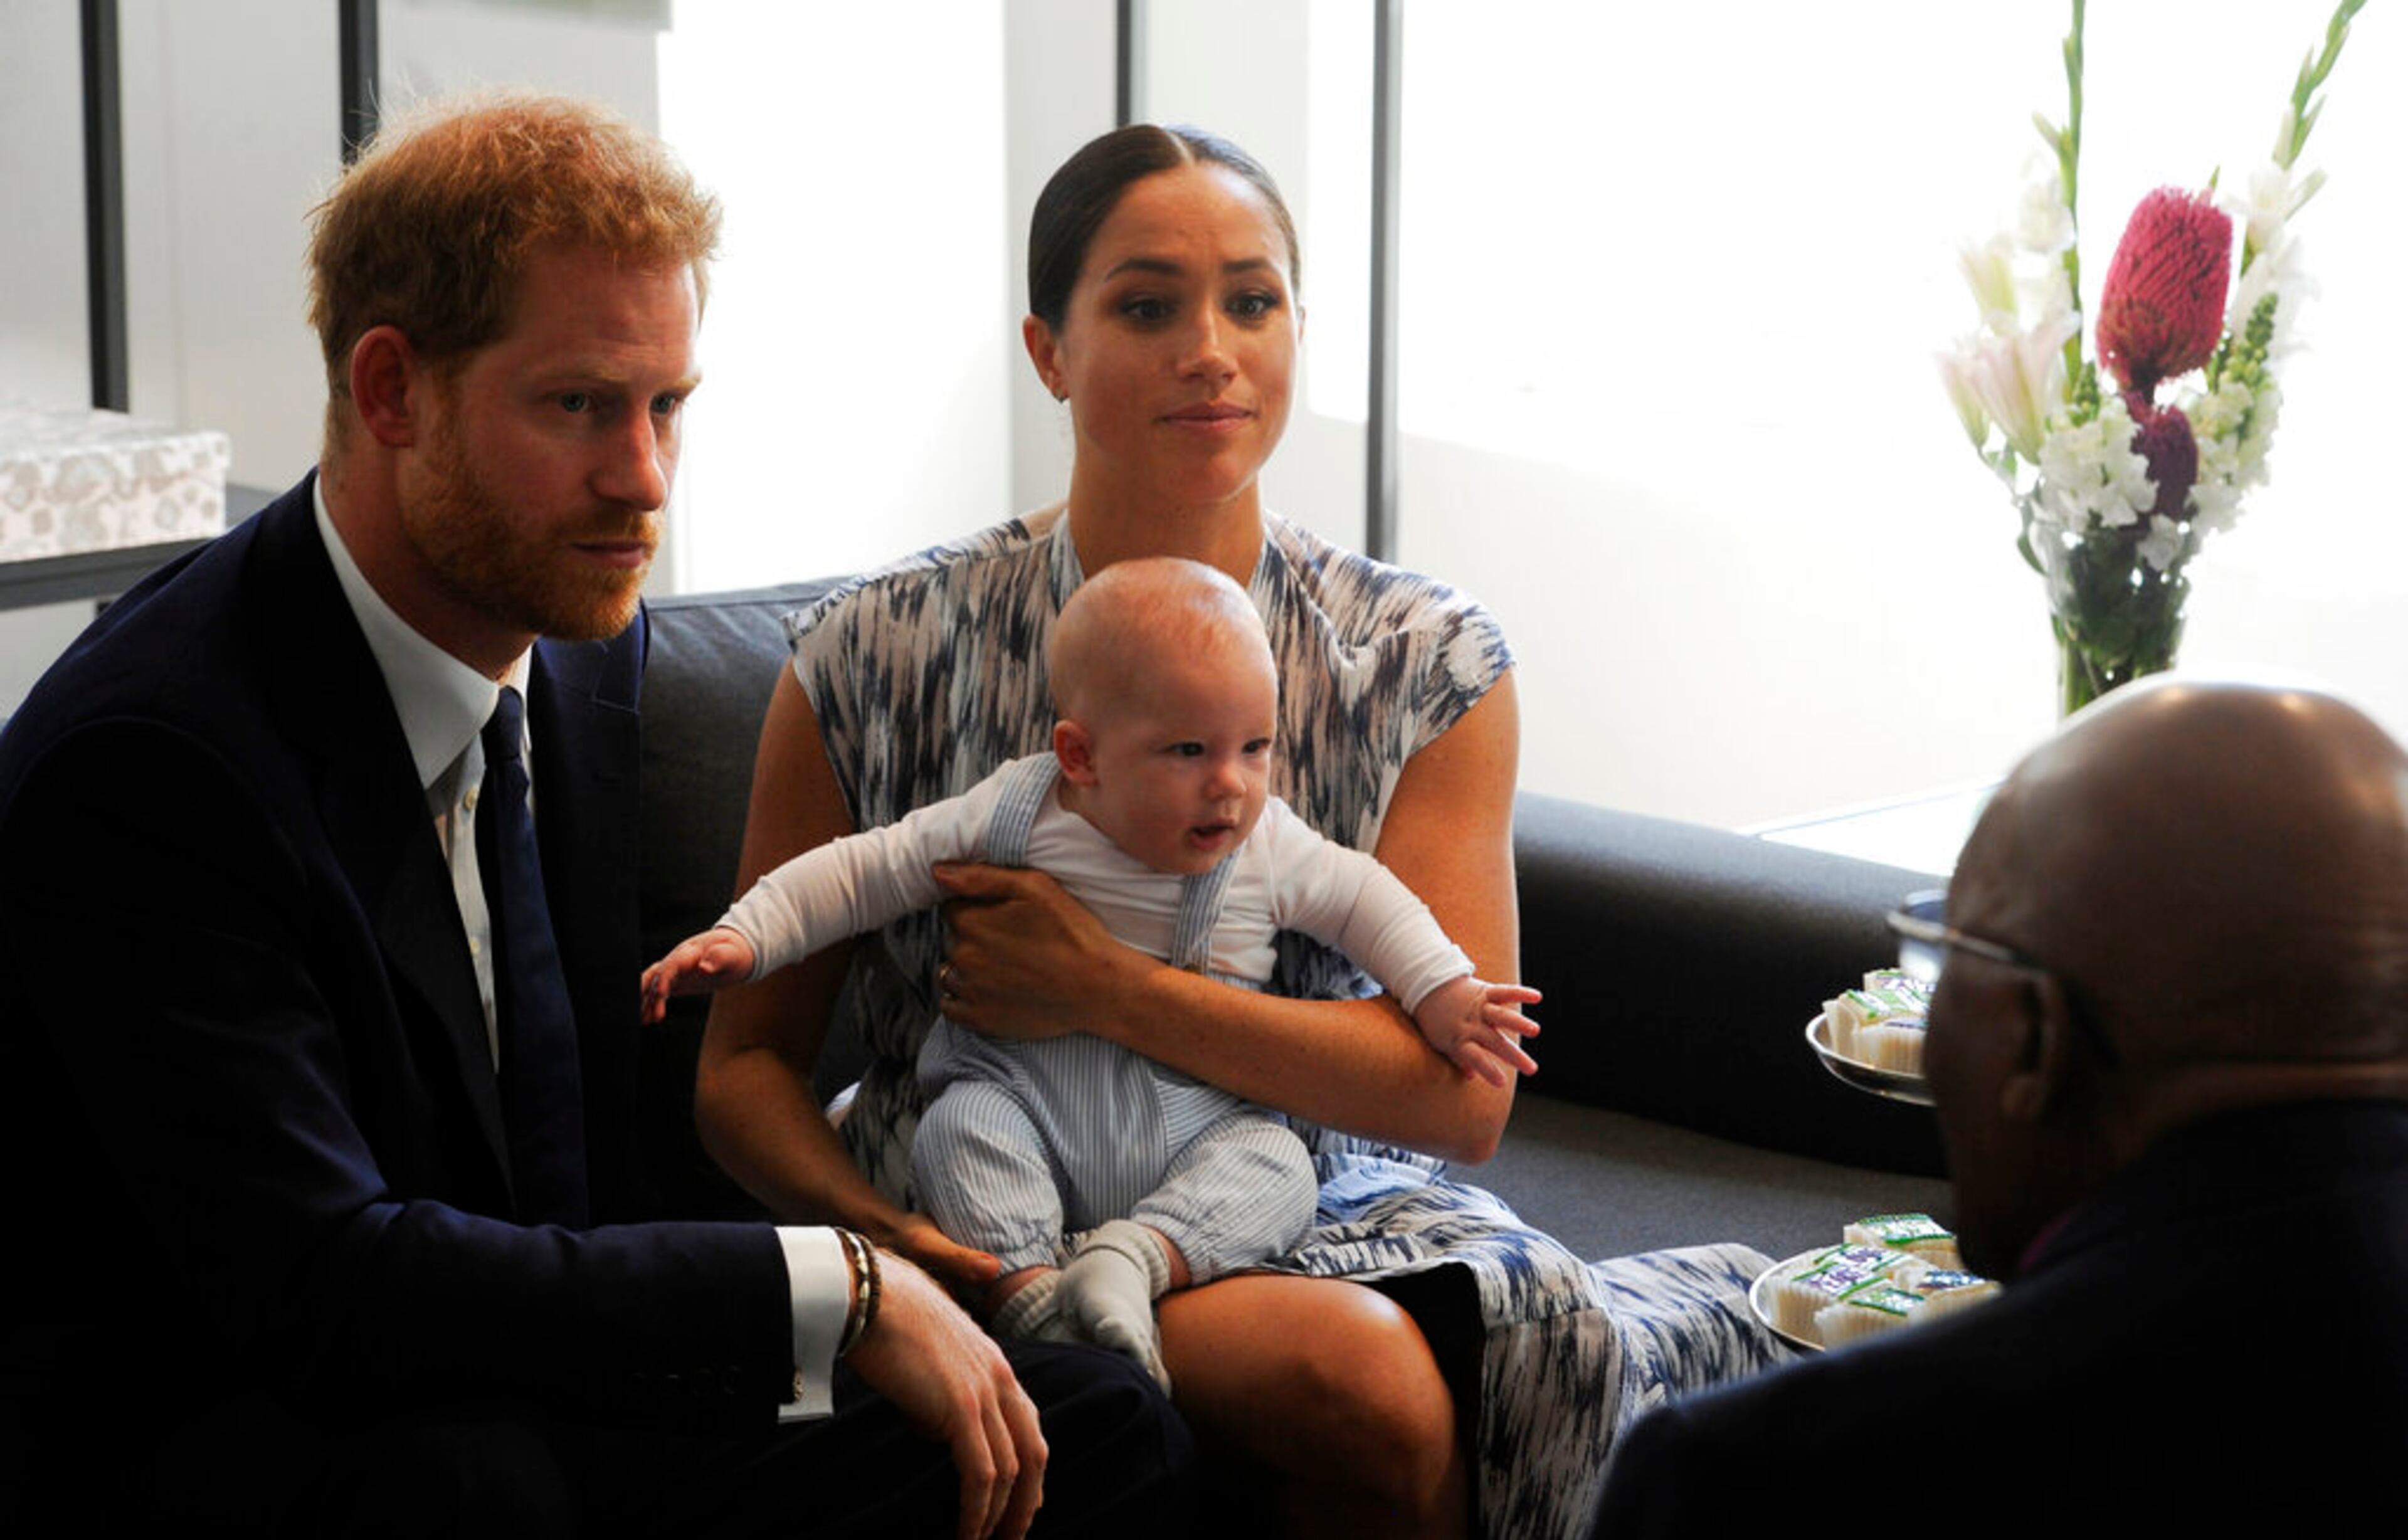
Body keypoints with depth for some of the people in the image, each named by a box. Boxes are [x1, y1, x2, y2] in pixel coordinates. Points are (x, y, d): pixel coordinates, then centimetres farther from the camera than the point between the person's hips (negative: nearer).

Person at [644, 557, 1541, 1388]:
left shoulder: (1271, 850, 2)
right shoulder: (1015, 816, -5)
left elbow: (1365, 902, 17)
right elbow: (867, 871, 0)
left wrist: (1444, 994, 7)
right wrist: (741, 940, -6)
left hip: (1196, 1121, 2)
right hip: (1027, 1093, -2)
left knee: (1277, 1168, -26)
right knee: (962, 1130, -32)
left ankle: (1136, 1257, -40)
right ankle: (1030, 1292, -38)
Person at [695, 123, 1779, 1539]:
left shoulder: (1428, 665, 1)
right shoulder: (876, 661, -2)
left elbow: (1463, 1090, -7)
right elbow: (748, 1065, 2)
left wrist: (1107, 991, -17)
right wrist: (875, 1230, -19)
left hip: (1315, 1211, 2)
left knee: (1539, 1338, -32)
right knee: (1364, 1379, -32)